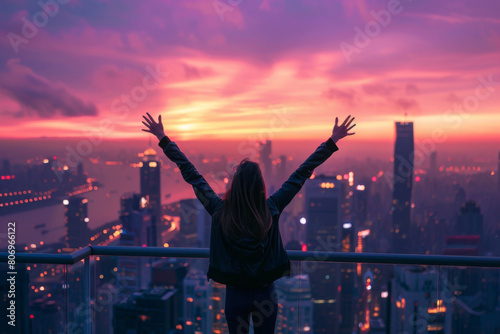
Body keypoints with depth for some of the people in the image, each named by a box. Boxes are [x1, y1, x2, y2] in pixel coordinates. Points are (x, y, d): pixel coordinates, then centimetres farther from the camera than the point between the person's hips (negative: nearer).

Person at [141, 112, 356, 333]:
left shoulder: (220, 212, -17)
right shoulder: (272, 209, -16)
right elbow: (302, 174, -11)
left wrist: (163, 138, -2)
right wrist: (332, 141, -2)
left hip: (235, 294, 0)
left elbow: (190, 174, -10)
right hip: (266, 295, 0)